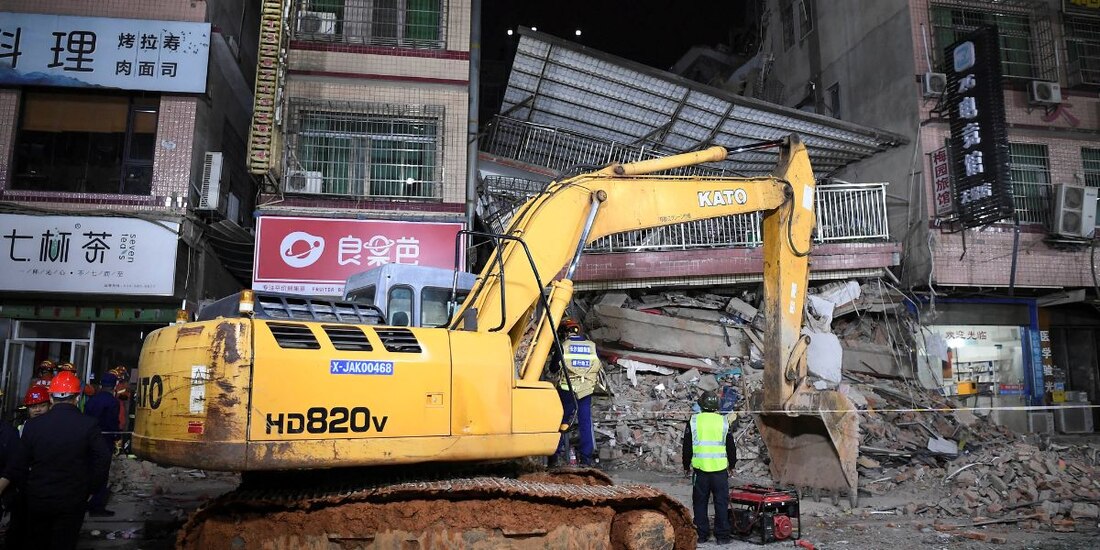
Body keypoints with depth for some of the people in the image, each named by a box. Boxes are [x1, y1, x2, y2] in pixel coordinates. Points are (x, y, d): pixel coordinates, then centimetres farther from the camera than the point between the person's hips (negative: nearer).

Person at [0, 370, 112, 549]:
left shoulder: (33, 425, -6)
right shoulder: (88, 425, -12)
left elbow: (18, 464, -1)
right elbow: (103, 459, -12)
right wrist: (89, 490, 0)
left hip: (38, 500, 2)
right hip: (72, 501, -2)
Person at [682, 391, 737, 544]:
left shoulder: (694, 421, -1)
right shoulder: (724, 421, 1)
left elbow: (687, 447, 4)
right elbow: (731, 447, 9)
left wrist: (686, 465, 15)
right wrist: (732, 465, 22)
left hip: (700, 469, 0)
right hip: (720, 469, 0)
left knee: (700, 502, 9)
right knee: (721, 503, 7)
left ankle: (702, 534, 12)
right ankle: (722, 535, 9)